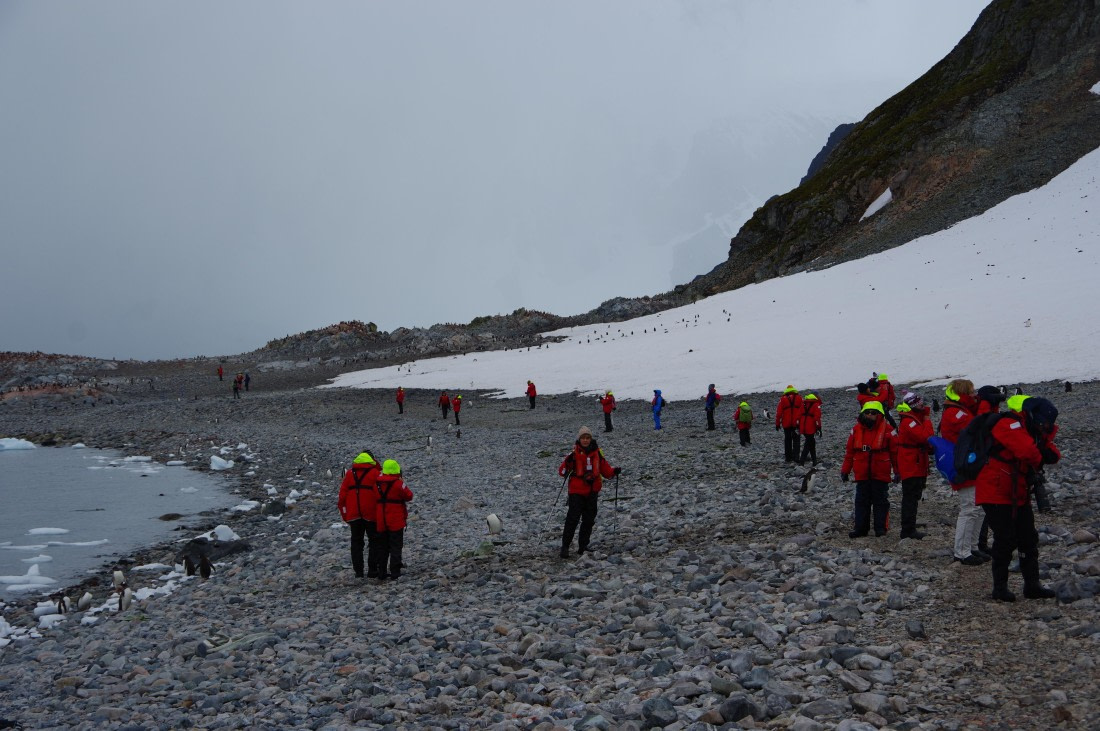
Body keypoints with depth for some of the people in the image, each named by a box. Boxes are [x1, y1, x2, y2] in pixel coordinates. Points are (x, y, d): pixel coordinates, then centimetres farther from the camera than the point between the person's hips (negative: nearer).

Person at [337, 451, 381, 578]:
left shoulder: (349, 474, 10)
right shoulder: (375, 473, -2)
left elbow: (342, 495, 8)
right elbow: (380, 494, -8)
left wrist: (345, 515, 13)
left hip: (353, 515, 3)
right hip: (371, 514, -3)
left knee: (356, 542, 11)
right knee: (374, 542, 7)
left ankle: (358, 571, 9)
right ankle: (372, 571, 2)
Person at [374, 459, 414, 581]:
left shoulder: (377, 484, 3)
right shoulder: (398, 483, -14)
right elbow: (409, 496, -6)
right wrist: (404, 489, 9)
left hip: (381, 521, 5)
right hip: (396, 520, -5)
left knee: (382, 547, 14)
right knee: (396, 547, 2)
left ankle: (381, 573, 15)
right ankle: (395, 572, -3)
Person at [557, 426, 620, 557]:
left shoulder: (597, 452, 5)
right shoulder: (574, 454, -7)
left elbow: (605, 469, 10)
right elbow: (562, 472, -9)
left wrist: (614, 471, -10)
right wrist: (567, 462, -27)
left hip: (592, 492, 5)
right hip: (577, 491, -5)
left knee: (589, 520, 11)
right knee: (573, 519, -11)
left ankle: (583, 546, 22)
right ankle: (565, 546, -3)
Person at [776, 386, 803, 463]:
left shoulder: (783, 399, 3)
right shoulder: (799, 398, 3)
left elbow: (779, 412, 1)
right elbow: (803, 411, 0)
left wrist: (777, 423, 5)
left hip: (786, 424, 1)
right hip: (796, 424, 0)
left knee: (787, 440, 10)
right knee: (796, 440, 5)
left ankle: (788, 457, 11)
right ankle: (795, 456, -6)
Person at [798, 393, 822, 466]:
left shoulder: (803, 403, 15)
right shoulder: (816, 405, -4)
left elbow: (799, 415, 13)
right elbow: (817, 417, -12)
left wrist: (798, 426, 16)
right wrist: (818, 428, -10)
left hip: (803, 428, 7)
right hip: (811, 429, -7)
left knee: (811, 444, 21)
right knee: (808, 445, -2)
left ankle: (814, 462, 28)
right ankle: (801, 462, -12)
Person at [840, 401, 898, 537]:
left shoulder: (887, 430, -4)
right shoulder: (856, 429, 3)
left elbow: (895, 451, 0)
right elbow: (849, 452, 7)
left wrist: (897, 471, -2)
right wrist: (845, 471, 7)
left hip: (880, 474, -3)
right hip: (862, 474, 3)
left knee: (880, 501, 5)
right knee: (862, 501, 7)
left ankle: (881, 528, 11)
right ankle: (860, 528, 12)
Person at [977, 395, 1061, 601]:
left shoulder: (1030, 428, 12)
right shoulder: (1009, 424, -19)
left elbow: (1048, 448, 11)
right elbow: (1027, 450, -33)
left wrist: (1051, 453, -13)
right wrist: (1038, 461, -11)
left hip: (1018, 495, 9)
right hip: (996, 493, -9)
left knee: (1029, 539, 10)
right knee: (1006, 540, -7)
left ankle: (1032, 585, 17)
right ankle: (1000, 587, 4)